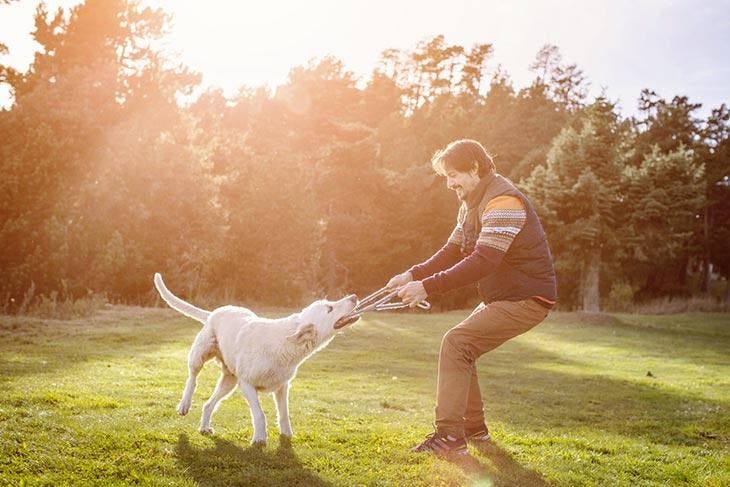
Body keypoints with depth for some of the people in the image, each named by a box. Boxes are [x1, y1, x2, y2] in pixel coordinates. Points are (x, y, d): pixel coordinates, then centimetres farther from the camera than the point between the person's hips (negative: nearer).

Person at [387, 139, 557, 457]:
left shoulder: (503, 201, -21)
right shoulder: (472, 204, 13)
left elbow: (484, 261, -31)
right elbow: (452, 251, 13)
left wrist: (428, 286, -32)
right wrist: (412, 274, -3)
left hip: (527, 299, -10)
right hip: (501, 297, 10)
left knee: (456, 343, -17)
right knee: (461, 347, 12)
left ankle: (450, 437, -14)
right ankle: (474, 427, 23)